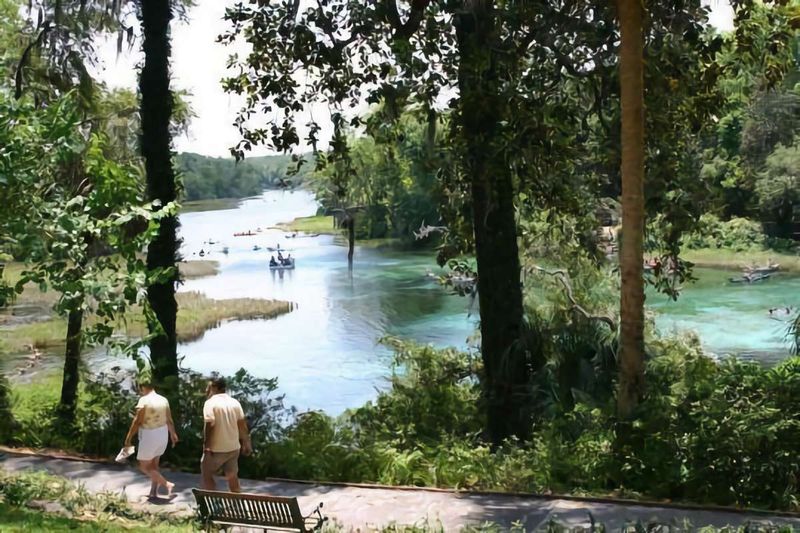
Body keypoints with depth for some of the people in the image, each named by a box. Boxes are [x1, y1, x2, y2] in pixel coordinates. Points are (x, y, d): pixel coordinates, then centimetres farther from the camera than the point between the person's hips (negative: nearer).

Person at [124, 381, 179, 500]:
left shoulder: (144, 400, -16)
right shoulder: (163, 400, 4)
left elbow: (137, 421, -17)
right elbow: (169, 420, 12)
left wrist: (128, 438, -11)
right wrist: (173, 434, 26)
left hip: (149, 436, -7)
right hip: (163, 434, 7)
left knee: (144, 467, 3)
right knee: (154, 465, 18)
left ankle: (167, 484, -7)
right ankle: (153, 492, 20)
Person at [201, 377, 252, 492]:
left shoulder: (210, 403, -11)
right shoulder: (235, 402, 6)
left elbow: (209, 425, -19)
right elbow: (242, 424, 6)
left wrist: (206, 446, -16)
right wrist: (246, 443, 13)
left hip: (217, 448, -5)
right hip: (234, 447, 6)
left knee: (206, 474, 11)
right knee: (232, 477, 13)